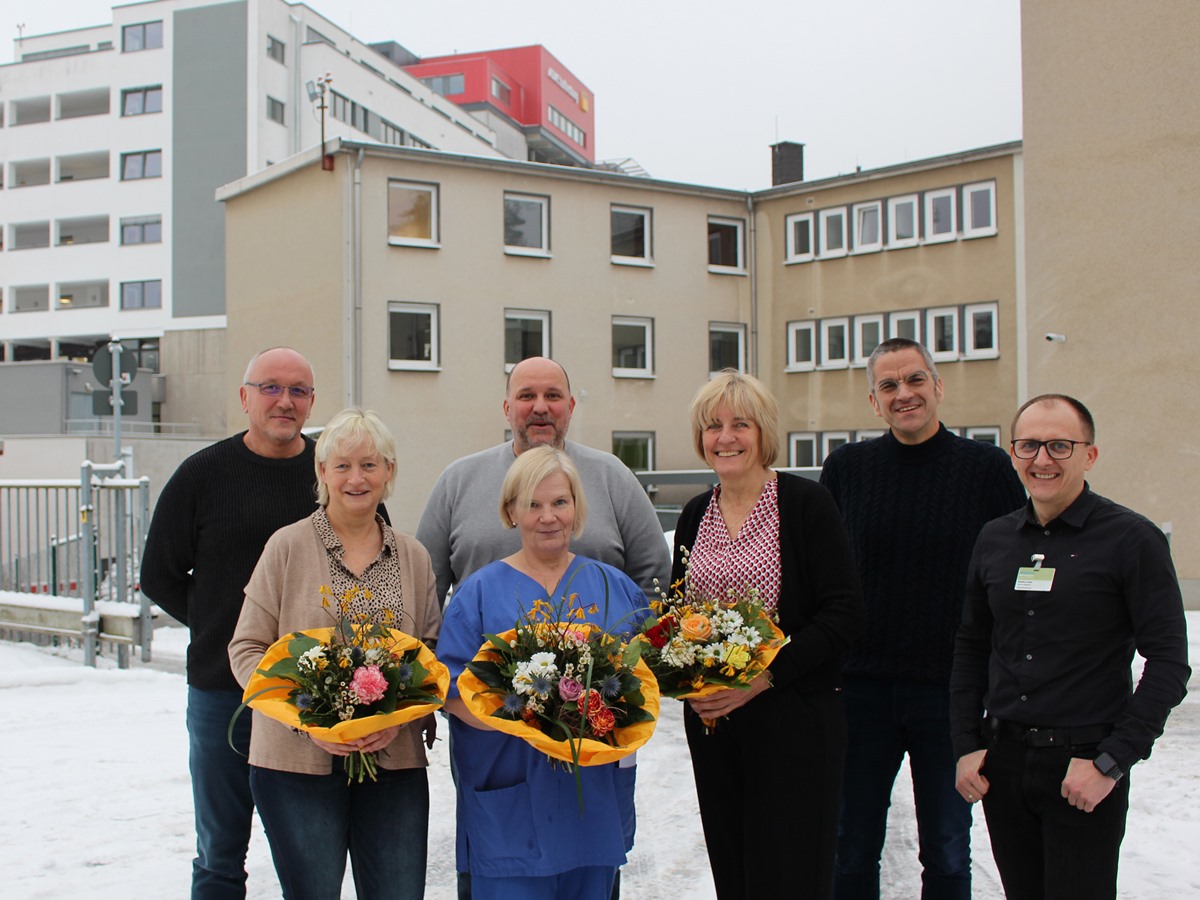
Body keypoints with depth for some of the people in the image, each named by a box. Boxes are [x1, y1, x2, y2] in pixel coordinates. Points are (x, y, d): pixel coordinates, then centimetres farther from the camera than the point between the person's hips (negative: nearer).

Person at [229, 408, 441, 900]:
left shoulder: (413, 557, 9)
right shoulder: (287, 546, 0)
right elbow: (247, 649, -2)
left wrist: (401, 717, -10)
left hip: (395, 763, 3)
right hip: (297, 762, -2)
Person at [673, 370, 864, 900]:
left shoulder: (805, 503, -7)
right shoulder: (695, 516, 10)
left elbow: (844, 614, -12)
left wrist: (766, 676, -20)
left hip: (794, 718, -5)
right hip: (710, 721, 5)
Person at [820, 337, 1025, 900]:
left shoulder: (988, 468, -2)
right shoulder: (845, 468, 2)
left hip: (952, 691, -1)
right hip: (860, 689, 1)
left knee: (947, 853, 13)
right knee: (851, 851, 11)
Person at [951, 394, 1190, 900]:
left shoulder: (1133, 541, -8)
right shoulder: (995, 539, 7)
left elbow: (1168, 663, -9)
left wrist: (1111, 762, -14)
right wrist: (967, 745, 5)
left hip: (1084, 768, -4)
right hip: (1001, 762, 5)